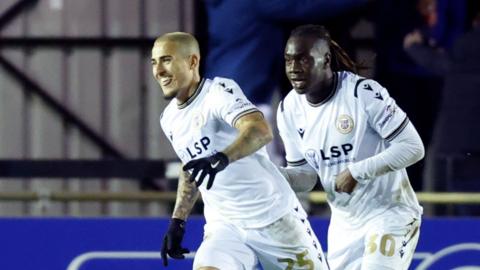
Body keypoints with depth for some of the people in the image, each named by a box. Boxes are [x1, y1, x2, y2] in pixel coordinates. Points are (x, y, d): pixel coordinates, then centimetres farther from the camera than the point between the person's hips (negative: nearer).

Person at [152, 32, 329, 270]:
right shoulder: (169, 119, 7)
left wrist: (222, 159, -51)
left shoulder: (219, 92, -16)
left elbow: (261, 131, -35)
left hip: (275, 218, -5)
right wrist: (177, 221, 18)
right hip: (224, 226, 5)